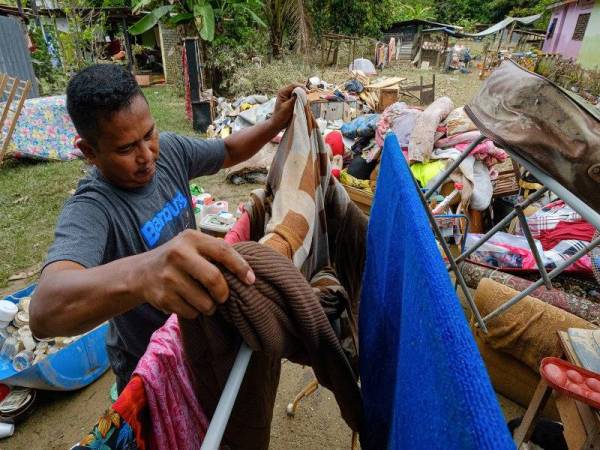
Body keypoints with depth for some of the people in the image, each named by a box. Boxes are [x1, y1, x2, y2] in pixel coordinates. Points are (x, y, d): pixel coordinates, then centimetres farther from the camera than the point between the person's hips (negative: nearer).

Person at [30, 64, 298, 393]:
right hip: (145, 365, -5)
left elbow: (229, 151, 3)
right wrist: (139, 274, -68)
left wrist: (274, 124, -15)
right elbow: (44, 313, -48)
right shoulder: (89, 210, -32)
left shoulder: (169, 150, -14)